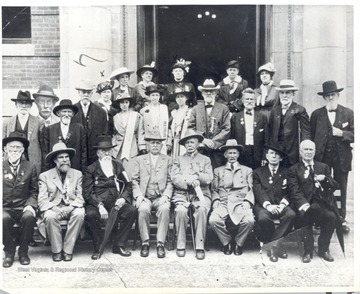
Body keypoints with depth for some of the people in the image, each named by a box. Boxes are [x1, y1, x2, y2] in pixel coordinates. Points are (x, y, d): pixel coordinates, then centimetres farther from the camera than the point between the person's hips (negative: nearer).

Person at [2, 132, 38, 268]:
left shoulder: (30, 167, 8)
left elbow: (34, 191, 10)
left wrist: (30, 205, -7)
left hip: (23, 208, 0)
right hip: (5, 209, 0)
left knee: (29, 217, -32)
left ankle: (23, 251, -9)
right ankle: (9, 251, -9)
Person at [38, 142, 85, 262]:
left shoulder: (77, 174, 12)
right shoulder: (45, 176, 8)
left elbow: (80, 197, 4)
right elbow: (42, 200, -1)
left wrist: (70, 207, -17)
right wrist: (55, 208, -20)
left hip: (71, 208, 1)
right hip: (53, 208, -1)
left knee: (80, 214, -31)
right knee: (50, 216, -34)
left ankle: (67, 250, -20)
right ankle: (56, 251, -15)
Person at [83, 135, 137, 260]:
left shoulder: (118, 166, 19)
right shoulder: (91, 169, 7)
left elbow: (128, 186, 14)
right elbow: (87, 193, -3)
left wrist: (123, 198, -8)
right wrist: (99, 205, -19)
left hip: (116, 203, 3)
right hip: (97, 203, -2)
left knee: (132, 211, -25)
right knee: (91, 214, -34)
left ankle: (119, 245, -10)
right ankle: (97, 248, -12)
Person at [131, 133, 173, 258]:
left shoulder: (167, 160, 15)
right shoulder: (139, 160, 16)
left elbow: (170, 182, 8)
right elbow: (134, 181, 9)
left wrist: (166, 196, -8)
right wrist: (138, 196, -7)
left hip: (161, 197, 0)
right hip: (144, 197, 0)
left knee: (165, 209, -32)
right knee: (143, 209, -32)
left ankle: (160, 243, -25)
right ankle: (145, 242, -18)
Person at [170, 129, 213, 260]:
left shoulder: (205, 160, 20)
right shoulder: (178, 160, 20)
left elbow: (209, 178, 5)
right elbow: (174, 178, 3)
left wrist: (197, 176, -11)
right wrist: (189, 181, -12)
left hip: (201, 194, 0)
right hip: (182, 193, 0)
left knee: (201, 210, -33)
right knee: (180, 210, -32)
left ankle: (199, 246, -26)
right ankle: (181, 245, -18)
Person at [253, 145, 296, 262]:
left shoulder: (286, 172, 20)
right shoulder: (258, 172, 16)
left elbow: (288, 192, 7)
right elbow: (258, 192, 0)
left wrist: (283, 204, -14)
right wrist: (268, 205, -19)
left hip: (280, 205, 1)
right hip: (263, 205, -1)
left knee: (291, 214, -31)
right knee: (263, 218, -34)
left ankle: (273, 245, -22)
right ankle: (277, 244, -13)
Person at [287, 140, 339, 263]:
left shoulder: (323, 167, 22)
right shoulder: (294, 170, 10)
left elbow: (334, 186, 14)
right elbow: (295, 191, -3)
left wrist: (325, 179, -8)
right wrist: (304, 204, -22)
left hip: (323, 203, 3)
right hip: (305, 204, -2)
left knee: (331, 216, -28)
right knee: (304, 214, -34)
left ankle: (323, 249, -7)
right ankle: (308, 250, -18)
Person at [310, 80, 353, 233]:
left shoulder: (348, 113, 4)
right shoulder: (316, 114, 4)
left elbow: (354, 135, 2)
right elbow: (310, 136, 3)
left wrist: (342, 133, -15)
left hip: (341, 157, 0)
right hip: (321, 157, 0)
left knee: (341, 189, 8)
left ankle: (341, 219, 20)